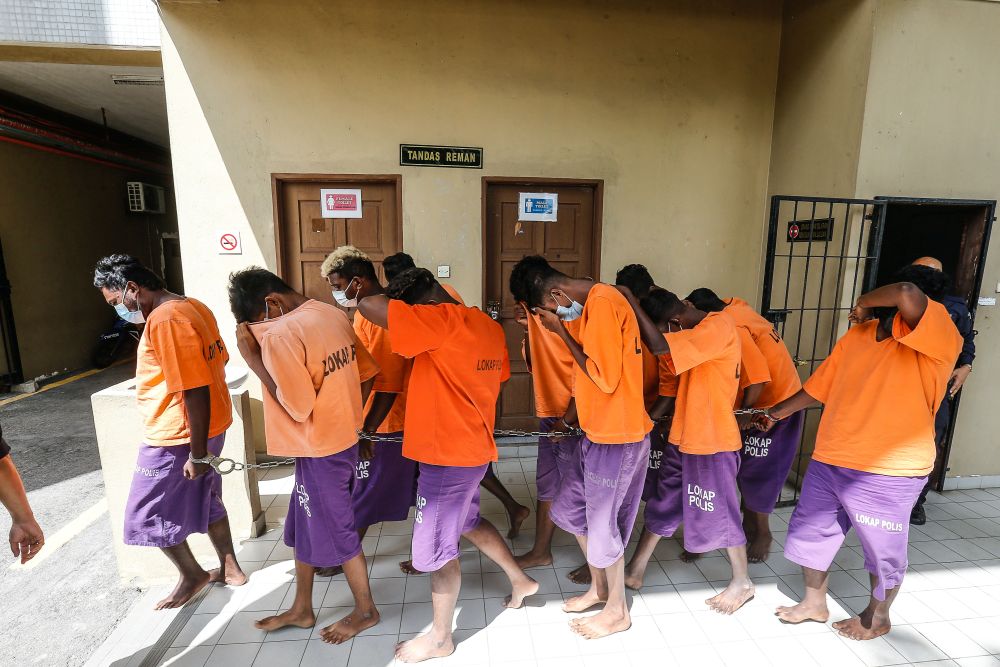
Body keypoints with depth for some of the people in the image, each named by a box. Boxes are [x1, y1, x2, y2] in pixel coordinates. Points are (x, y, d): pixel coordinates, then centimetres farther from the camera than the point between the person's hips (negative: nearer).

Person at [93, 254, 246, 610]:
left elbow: (195, 391, -27)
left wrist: (198, 453, -22)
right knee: (205, 500, 22)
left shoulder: (165, 320, -24)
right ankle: (230, 568, 36)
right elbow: (218, 363, 15)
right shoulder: (194, 306, 6)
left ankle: (192, 575, 29)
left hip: (176, 437, -9)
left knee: (148, 515, 12)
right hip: (210, 426, 9)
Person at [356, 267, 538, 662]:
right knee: (467, 522, 29)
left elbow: (368, 305, -25)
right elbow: (496, 381, 13)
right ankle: (520, 581, 45)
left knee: (437, 549, 9)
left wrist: (397, 300, -5)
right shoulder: (488, 326, 4)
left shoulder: (444, 321, -22)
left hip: (447, 455, -9)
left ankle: (440, 639, 30)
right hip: (474, 447, 9)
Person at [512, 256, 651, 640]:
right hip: (599, 431, 9)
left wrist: (561, 332, -16)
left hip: (616, 437, -9)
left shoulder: (602, 302, -21)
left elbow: (605, 377, -22)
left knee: (603, 525, 8)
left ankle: (617, 611, 32)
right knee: (569, 509, 19)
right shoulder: (595, 302, 9)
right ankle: (599, 587, 40)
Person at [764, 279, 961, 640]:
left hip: (888, 473, -6)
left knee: (882, 550, 16)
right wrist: (777, 412, 21)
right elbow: (820, 385, 14)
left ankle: (878, 617, 42)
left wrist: (865, 302, -16)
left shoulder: (939, 337, -14)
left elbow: (907, 294, -37)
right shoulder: (857, 334, 5)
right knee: (809, 532, 16)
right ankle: (815, 603, 39)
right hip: (829, 461, 6)